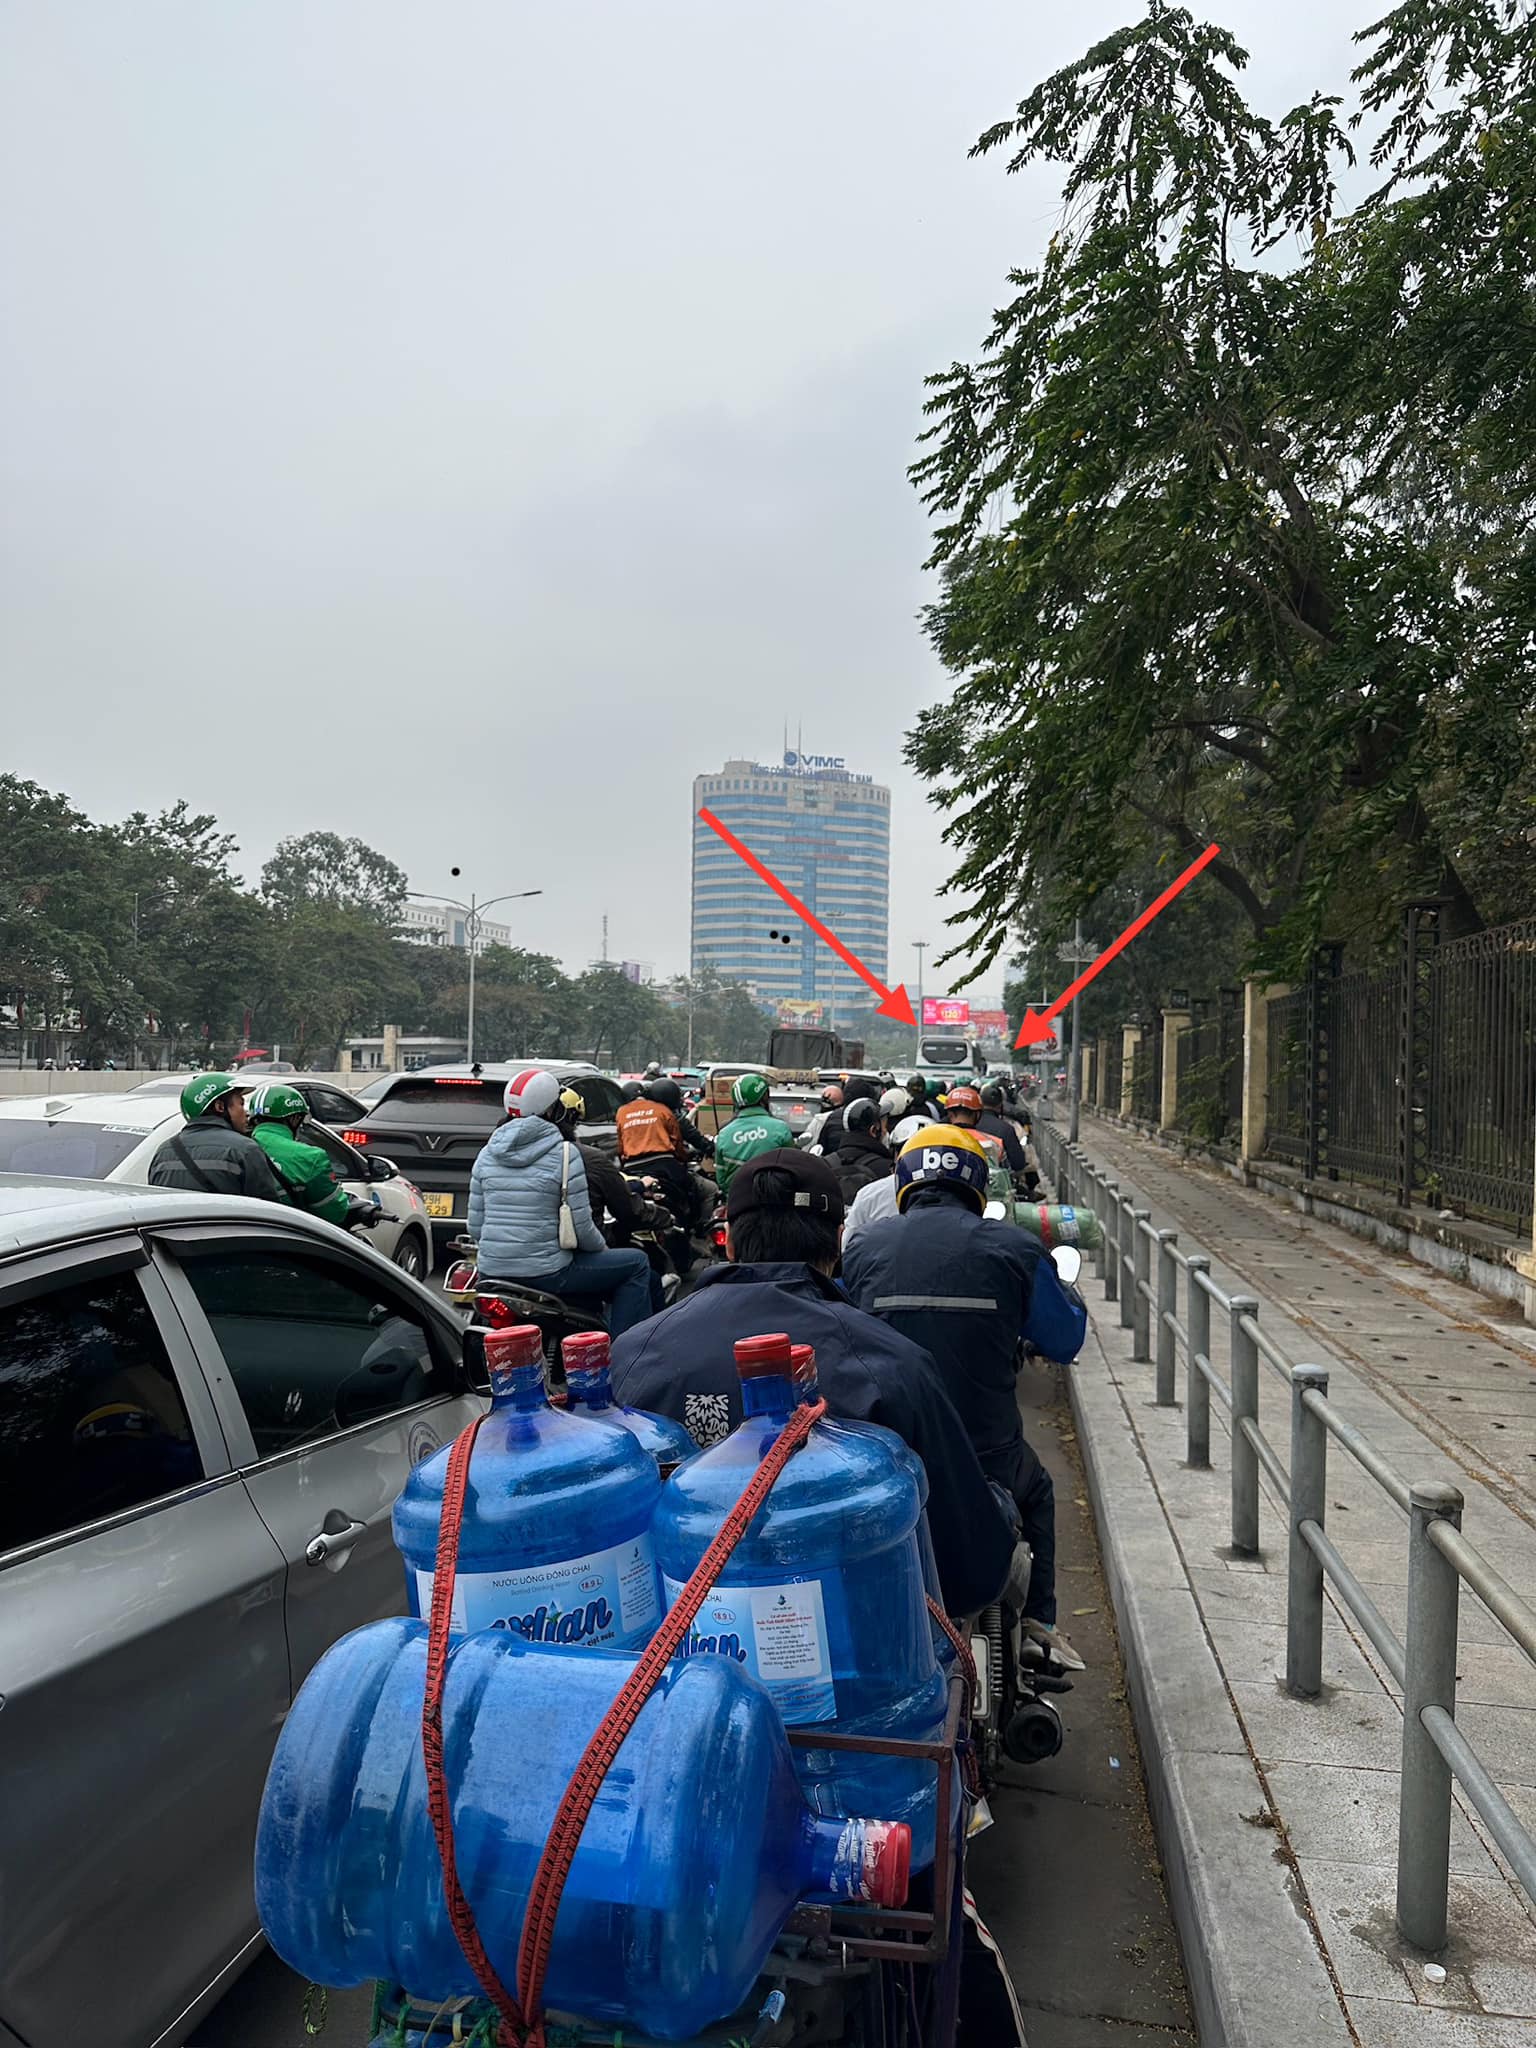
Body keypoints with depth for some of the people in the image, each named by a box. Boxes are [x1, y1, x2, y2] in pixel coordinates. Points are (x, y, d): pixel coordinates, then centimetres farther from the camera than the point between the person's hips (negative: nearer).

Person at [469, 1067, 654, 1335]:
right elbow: (581, 1226, -12)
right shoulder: (563, 1153, -12)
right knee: (637, 1264, 9)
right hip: (546, 1271, -7)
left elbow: (475, 1226, 6)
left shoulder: (487, 1154, 5)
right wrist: (603, 1249, 8)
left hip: (492, 1271, 7)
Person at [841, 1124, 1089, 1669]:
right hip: (987, 1457, 0)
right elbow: (1065, 1340, 5)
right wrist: (1062, 1287, 26)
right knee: (1035, 1492, 33)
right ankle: (1037, 1625, 29)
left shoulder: (861, 1248, -3)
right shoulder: (1013, 1247, -7)